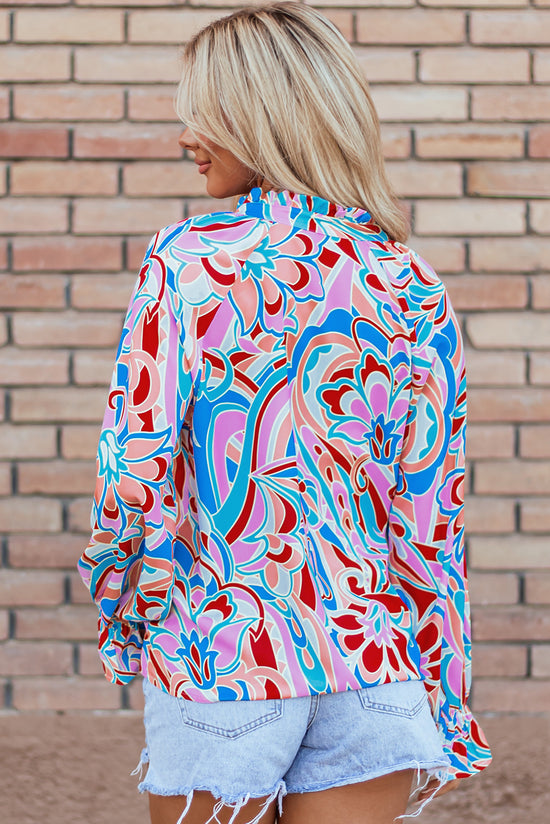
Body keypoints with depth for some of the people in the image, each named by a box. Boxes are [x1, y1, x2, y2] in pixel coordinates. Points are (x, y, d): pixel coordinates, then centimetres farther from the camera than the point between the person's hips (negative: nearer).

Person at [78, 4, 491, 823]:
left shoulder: (186, 258, -8)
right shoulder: (415, 291, 0)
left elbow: (135, 464, -10)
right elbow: (429, 515, 0)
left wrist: (119, 611, 6)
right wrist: (443, 693, 8)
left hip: (217, 657, -2)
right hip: (368, 660, 2)